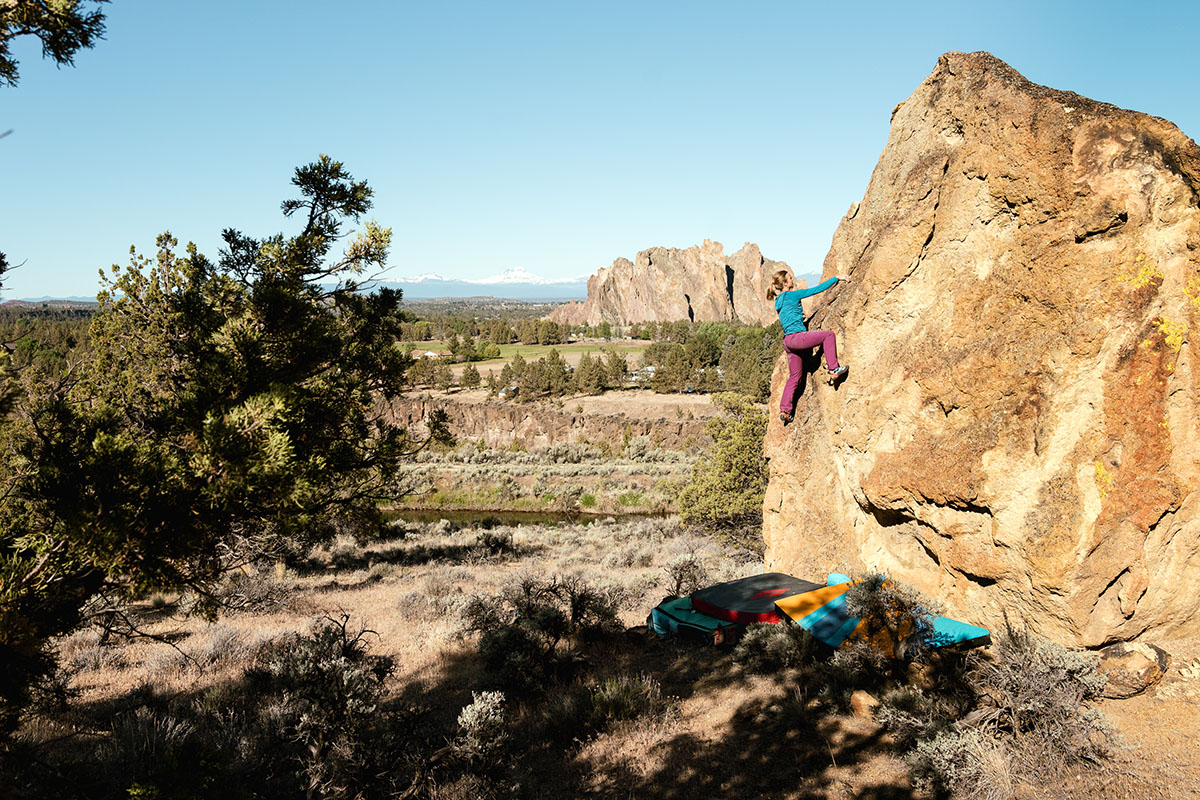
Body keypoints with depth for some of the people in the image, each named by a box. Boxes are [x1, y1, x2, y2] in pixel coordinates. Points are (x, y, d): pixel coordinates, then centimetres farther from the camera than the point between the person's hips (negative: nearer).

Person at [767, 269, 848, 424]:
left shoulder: (779, 301, 21)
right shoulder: (791, 295, -4)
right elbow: (817, 289, -1)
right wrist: (836, 278, 7)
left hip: (788, 342, 9)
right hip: (796, 337, -9)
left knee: (795, 377, 12)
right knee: (828, 334, -4)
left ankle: (785, 411, 10)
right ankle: (834, 369, -5)